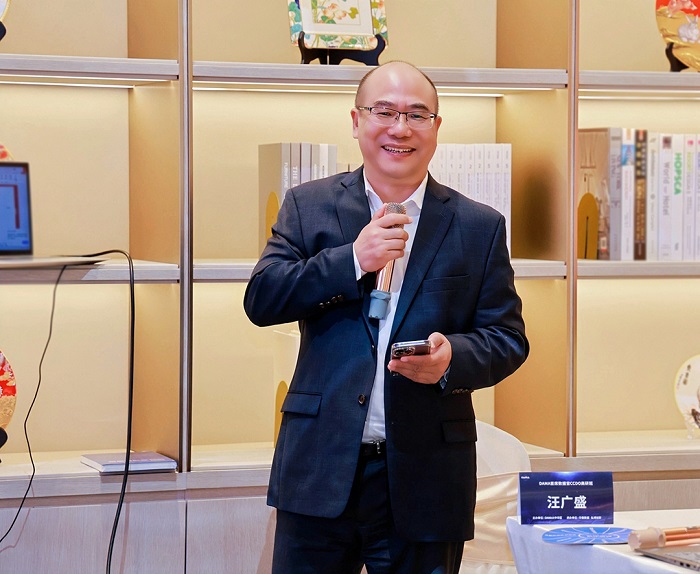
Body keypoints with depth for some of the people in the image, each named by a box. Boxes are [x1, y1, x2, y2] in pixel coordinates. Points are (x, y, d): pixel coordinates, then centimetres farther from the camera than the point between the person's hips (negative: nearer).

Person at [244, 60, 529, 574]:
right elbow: (260, 300, -2)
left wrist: (452, 357, -17)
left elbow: (508, 339, 4)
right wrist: (353, 260, -13)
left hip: (423, 483, 0)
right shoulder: (308, 205, 7)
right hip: (321, 472, 0)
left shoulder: (480, 227, 6)